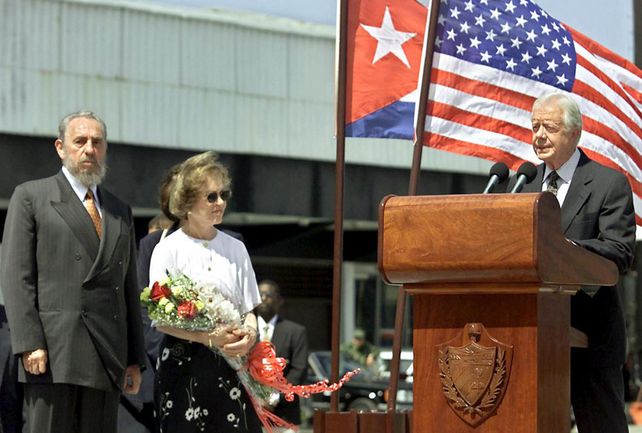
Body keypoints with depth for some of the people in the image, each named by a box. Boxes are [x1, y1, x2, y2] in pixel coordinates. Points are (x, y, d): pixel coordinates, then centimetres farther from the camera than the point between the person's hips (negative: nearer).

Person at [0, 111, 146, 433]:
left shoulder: (120, 212, 22)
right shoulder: (31, 197, 7)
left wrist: (135, 359, 13)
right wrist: (29, 344, -13)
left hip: (107, 359, 5)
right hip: (53, 354, -5)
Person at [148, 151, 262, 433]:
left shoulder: (235, 248, 13)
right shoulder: (168, 249, 1)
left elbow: (249, 310, 14)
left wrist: (250, 333, -10)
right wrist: (209, 338, -19)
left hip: (231, 366, 3)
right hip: (183, 365, -3)